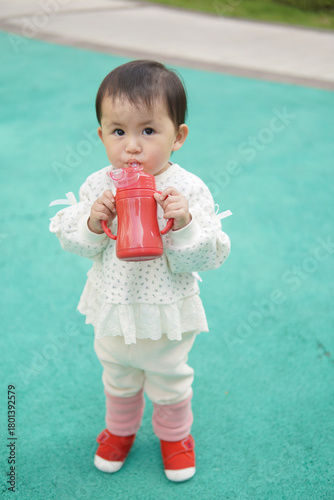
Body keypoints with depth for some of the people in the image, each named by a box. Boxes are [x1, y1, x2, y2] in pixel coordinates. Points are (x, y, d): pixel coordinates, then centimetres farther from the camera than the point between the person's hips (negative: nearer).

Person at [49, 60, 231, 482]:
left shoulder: (189, 190, -22)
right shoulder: (97, 186, -14)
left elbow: (207, 258, -21)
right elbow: (70, 241, -7)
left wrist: (184, 224, -39)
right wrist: (92, 223, -27)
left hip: (167, 315, -2)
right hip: (112, 309, 3)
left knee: (169, 381, 22)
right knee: (117, 377, 27)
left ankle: (174, 434, 51)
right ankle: (120, 428, 55)